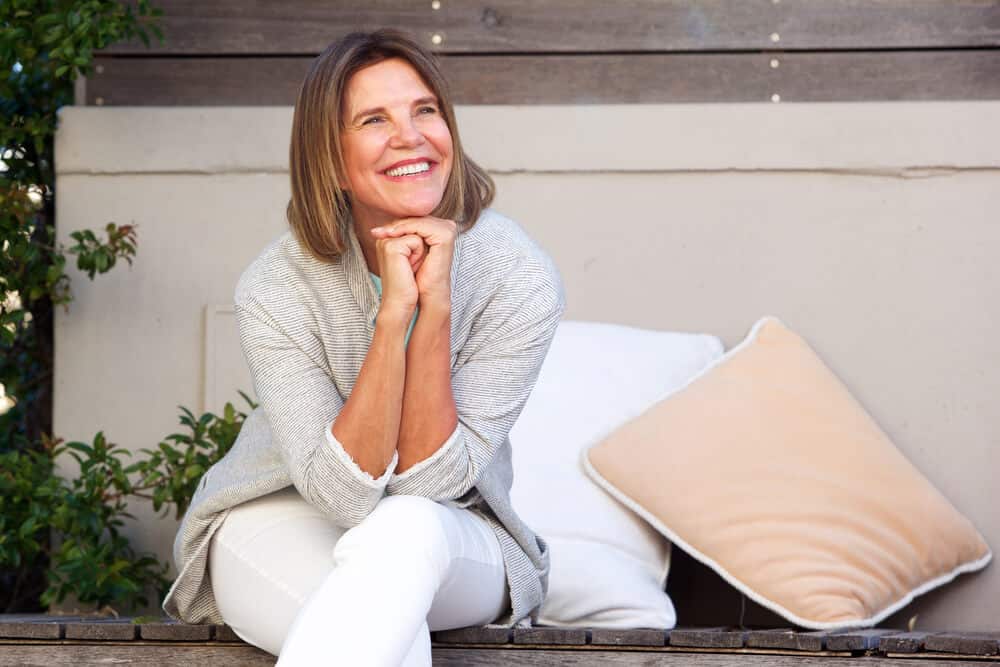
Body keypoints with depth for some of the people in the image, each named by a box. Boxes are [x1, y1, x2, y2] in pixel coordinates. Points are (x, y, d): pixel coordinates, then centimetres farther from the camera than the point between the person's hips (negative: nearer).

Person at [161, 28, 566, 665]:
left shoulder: (521, 277, -18)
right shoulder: (276, 287, -18)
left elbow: (427, 483, -19)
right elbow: (342, 492, -24)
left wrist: (435, 307, -30)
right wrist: (394, 313, -32)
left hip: (450, 546, 2)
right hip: (279, 524, -1)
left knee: (405, 528, -36)